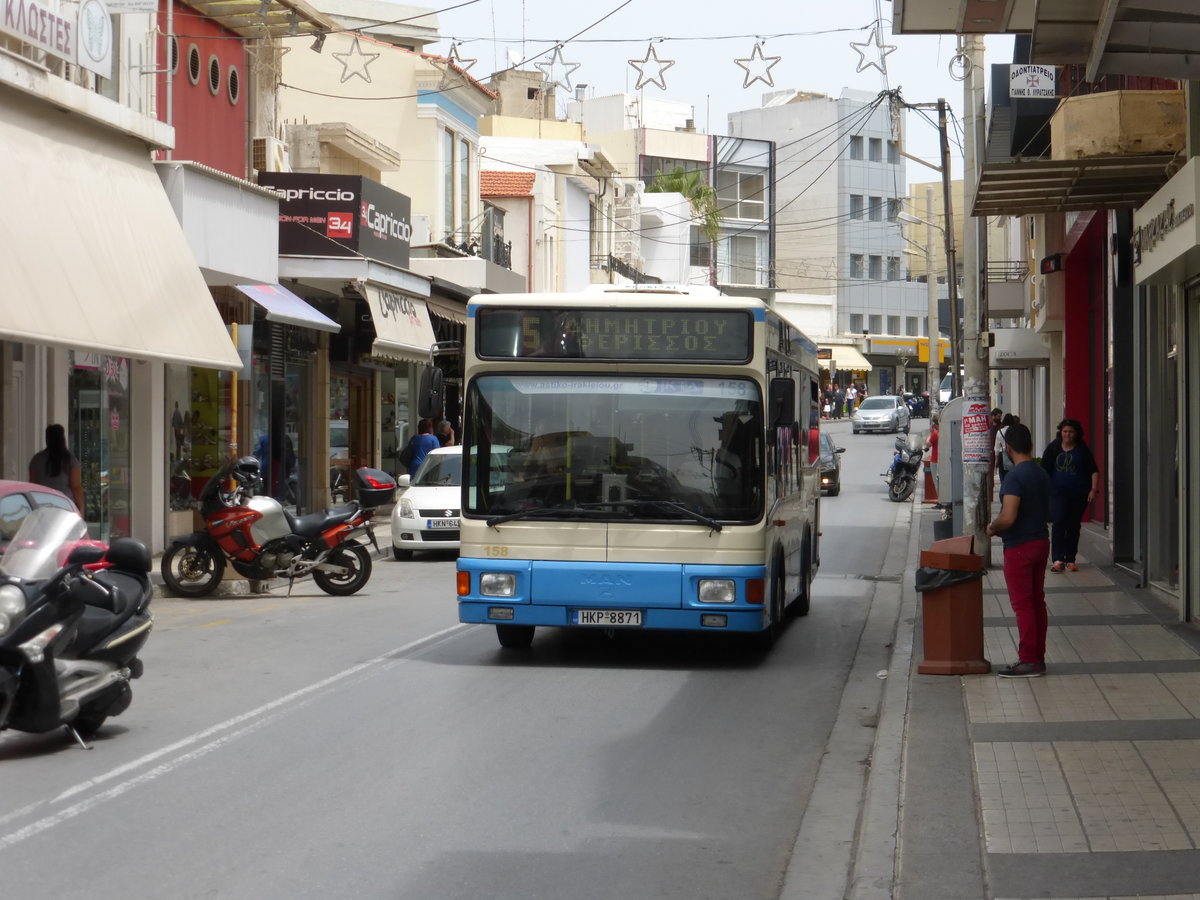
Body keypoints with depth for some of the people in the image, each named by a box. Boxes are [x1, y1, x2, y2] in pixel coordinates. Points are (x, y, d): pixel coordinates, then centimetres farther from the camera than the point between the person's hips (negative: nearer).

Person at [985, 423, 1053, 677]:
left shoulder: (1014, 477, -20)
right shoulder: (1042, 474, 8)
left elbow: (1008, 518, -27)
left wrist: (992, 528, -8)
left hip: (1019, 547, -8)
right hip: (1041, 541, 8)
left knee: (1022, 604, -4)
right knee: (1037, 602, 12)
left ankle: (1028, 661, -2)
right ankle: (1038, 657, 17)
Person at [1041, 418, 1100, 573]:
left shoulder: (1082, 449, 2)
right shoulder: (1053, 448, 3)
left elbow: (1094, 471, 5)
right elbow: (1044, 470, 7)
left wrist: (1094, 489, -5)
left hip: (1079, 494, 1)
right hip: (1058, 493, -1)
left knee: (1073, 526, 7)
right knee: (1058, 523, -14)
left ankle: (1070, 560, 15)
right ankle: (1058, 560, -16)